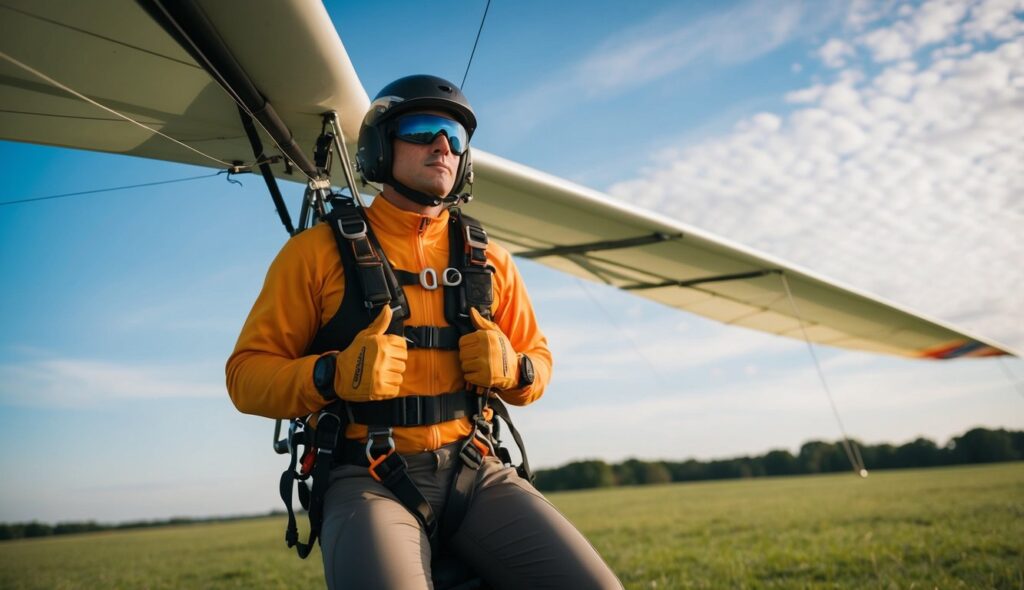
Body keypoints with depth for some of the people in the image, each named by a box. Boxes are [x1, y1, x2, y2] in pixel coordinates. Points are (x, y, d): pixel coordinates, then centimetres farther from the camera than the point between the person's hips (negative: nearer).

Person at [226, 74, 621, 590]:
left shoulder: (489, 260, 14)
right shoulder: (320, 251, 4)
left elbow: (537, 359, 23)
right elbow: (247, 374, 4)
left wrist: (511, 369, -2)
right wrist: (333, 375, -16)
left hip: (475, 474, 4)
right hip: (369, 479, -3)